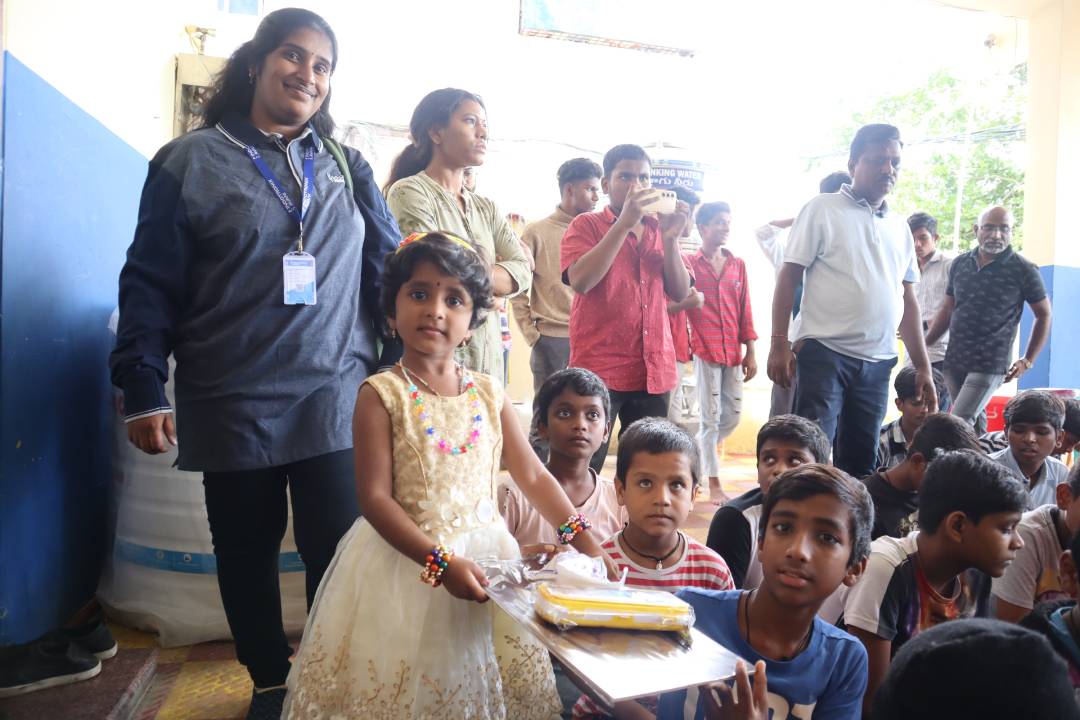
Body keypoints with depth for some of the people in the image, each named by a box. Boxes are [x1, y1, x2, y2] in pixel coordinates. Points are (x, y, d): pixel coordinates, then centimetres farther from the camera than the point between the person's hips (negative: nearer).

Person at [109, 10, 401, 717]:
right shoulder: (192, 161, 3)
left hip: (335, 400, 1)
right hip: (232, 407, -1)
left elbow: (391, 269, 11)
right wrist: (144, 390, -6)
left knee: (339, 551, 0)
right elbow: (151, 281, 0)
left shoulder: (348, 169, 11)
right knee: (247, 553, 12)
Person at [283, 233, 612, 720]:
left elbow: (533, 477, 5)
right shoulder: (381, 395, -12)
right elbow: (375, 498, -15)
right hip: (405, 559, -3)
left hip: (483, 551, 4)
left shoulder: (488, 393, 1)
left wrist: (582, 539, -4)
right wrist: (441, 563, -22)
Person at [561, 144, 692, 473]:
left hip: (654, 371, 5)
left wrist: (670, 239, -6)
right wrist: (624, 223, -16)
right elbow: (580, 281, -16)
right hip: (599, 370, -5)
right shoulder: (586, 225, 2)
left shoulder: (659, 229, 15)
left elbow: (680, 292, 7)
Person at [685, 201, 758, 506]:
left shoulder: (738, 264, 11)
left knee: (733, 415, 8)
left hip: (734, 352, 5)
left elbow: (745, 310, 11)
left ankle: (696, 454, 31)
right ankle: (714, 485, 9)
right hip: (705, 350, -5)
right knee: (710, 418, 0)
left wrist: (750, 353, 8)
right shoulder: (689, 263, -1)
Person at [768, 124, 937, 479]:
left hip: (878, 362, 6)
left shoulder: (899, 226, 15)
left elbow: (908, 301, 17)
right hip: (823, 353, -5)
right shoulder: (823, 209, 0)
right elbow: (788, 278, -4)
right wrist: (779, 343, -12)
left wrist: (923, 368, 13)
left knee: (860, 463, 10)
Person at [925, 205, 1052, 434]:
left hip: (989, 366, -4)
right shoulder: (960, 263, 7)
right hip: (953, 361, 5)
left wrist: (1027, 361, 0)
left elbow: (1044, 315, 4)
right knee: (975, 424, 13)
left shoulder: (1024, 270, -5)